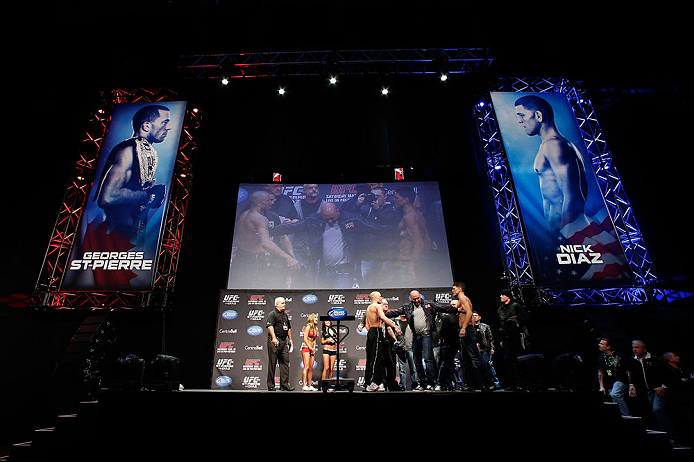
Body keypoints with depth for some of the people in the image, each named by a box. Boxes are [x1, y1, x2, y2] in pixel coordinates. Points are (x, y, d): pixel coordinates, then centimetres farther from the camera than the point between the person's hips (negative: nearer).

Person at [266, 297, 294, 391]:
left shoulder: (285, 314, 19)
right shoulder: (272, 314, -4)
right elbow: (270, 326, -16)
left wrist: (290, 339, 21)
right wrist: (274, 338, -24)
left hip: (284, 341, 7)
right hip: (274, 341, -7)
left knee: (285, 362, 4)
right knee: (272, 363, 1)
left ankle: (284, 384, 8)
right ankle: (271, 385, 9)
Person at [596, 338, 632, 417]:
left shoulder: (618, 356, -5)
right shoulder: (600, 357, 11)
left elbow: (627, 370, -2)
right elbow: (600, 373, 15)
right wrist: (601, 386, 8)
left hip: (620, 381, -6)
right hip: (610, 385, 7)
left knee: (614, 394, -29)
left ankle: (628, 416, -20)